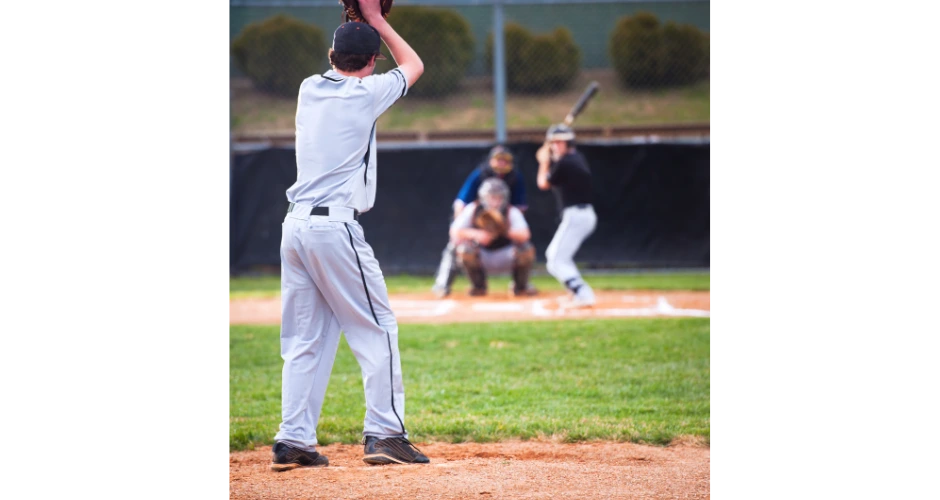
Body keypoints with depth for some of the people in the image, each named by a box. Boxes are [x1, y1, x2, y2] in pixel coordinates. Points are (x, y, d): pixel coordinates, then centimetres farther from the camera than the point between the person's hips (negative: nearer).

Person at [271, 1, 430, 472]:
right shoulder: (366, 93, -4)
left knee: (304, 338, 10)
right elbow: (413, 65, 15)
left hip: (295, 226, 6)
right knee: (377, 329, 1)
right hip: (336, 226, -6)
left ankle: (293, 441, 7)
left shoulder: (309, 88, 11)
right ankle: (384, 433, -5)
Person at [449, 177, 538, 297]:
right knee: (464, 249, -30)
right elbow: (455, 232, -18)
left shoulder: (512, 212, -12)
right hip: (481, 259, 0)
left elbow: (525, 235, -29)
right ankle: (478, 286, -2)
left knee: (526, 249, -27)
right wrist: (476, 234, -37)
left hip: (505, 258, 0)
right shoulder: (472, 210, -11)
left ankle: (520, 286, 2)